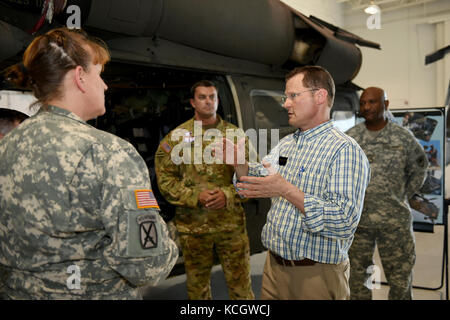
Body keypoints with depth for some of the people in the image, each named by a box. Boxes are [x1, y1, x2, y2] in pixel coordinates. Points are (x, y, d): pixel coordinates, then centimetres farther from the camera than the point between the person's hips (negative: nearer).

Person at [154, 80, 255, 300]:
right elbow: (165, 179, -2)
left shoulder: (236, 135, 4)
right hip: (192, 225, 0)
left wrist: (228, 195, -15)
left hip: (232, 222, 0)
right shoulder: (177, 137, 2)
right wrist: (196, 196, -15)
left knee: (240, 284, 6)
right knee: (197, 286, 15)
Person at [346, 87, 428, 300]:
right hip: (356, 220, 1)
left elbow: (418, 169, 13)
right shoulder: (350, 137, 2)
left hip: (394, 221, -1)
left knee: (400, 278, 7)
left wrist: (403, 197, 7)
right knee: (357, 275, 12)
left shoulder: (404, 138, -1)